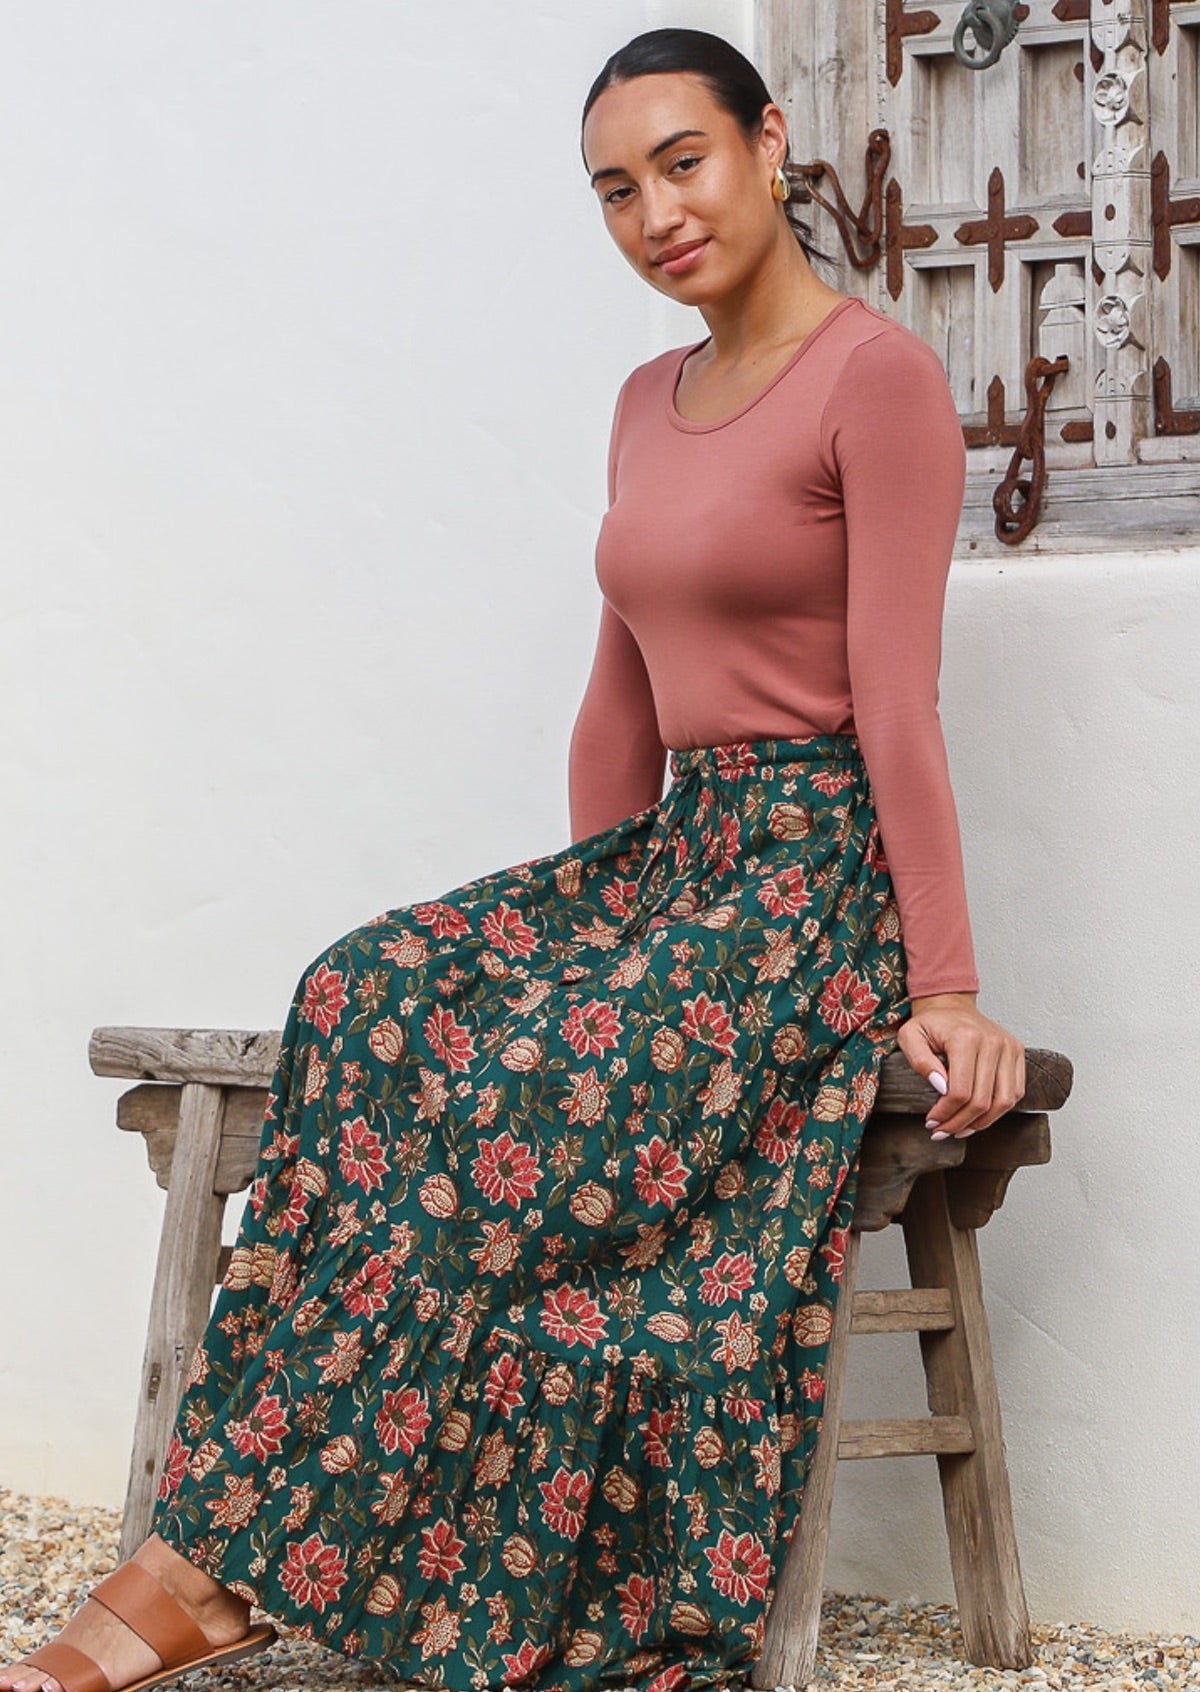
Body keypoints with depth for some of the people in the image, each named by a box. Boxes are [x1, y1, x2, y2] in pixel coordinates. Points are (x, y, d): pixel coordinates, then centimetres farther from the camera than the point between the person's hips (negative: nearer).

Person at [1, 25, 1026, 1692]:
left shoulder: (878, 373, -8)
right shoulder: (650, 401, 17)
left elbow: (897, 697, -14)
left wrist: (944, 988, -16)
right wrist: (581, 917, 12)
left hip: (824, 869, -7)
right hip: (668, 856, 7)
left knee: (519, 1098, -28)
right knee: (367, 996, -18)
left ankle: (230, 1552, -23)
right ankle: (224, 1555, -23)